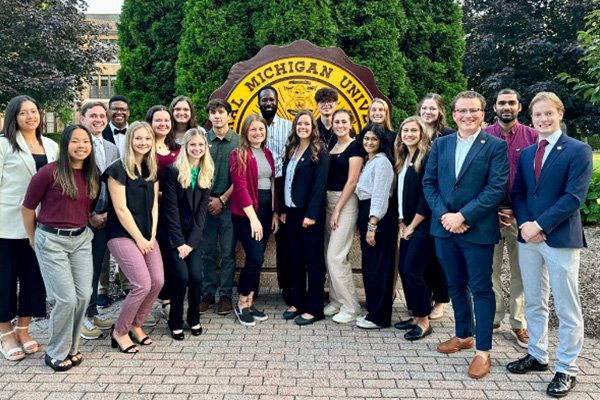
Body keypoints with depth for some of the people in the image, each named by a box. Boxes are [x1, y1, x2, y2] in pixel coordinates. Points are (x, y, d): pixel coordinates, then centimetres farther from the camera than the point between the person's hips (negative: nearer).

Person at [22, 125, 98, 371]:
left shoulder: (92, 175, 5)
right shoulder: (50, 172, -12)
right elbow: (27, 208, -3)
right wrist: (34, 239, 6)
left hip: (81, 239, 5)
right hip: (51, 240, -5)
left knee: (83, 295, 4)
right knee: (66, 299, -6)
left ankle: (71, 347, 25)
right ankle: (56, 353, 16)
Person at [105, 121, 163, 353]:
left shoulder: (152, 170, 10)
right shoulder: (118, 169, -10)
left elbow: (154, 204, 10)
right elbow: (121, 209, -13)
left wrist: (152, 236, 1)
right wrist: (139, 239, -12)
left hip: (147, 236, 7)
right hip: (123, 235, -7)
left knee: (158, 282, -1)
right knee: (143, 285, -13)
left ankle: (136, 325, 21)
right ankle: (119, 332, 9)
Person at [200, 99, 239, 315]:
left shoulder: (239, 141, 0)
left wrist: (222, 199, -6)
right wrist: (206, 198, -3)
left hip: (228, 203, -1)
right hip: (205, 202, 1)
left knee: (228, 252, 4)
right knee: (207, 252, 8)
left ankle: (225, 295, 15)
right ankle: (208, 293, 20)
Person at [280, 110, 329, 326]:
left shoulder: (319, 151, -7)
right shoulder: (291, 150, 14)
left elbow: (320, 185, -13)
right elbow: (285, 180, 13)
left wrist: (312, 214, -18)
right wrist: (283, 209, 8)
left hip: (310, 213, -7)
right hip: (291, 211, 7)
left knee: (313, 259, 0)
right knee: (295, 258, 12)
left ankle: (314, 308, 8)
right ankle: (297, 302, 23)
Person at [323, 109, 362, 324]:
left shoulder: (354, 146, -7)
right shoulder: (330, 146, 13)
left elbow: (352, 181, -13)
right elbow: (326, 177, 13)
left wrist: (337, 210, -15)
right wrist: (329, 207, 5)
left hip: (346, 203, -8)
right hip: (328, 201, 8)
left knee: (336, 256, -10)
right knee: (330, 255, 10)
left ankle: (351, 307, 2)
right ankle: (336, 300, 22)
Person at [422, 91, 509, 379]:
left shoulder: (496, 146, -5)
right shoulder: (440, 144, 8)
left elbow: (497, 189, -13)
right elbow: (429, 183, 5)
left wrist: (462, 216, -18)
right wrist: (443, 215, -9)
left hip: (477, 230, -4)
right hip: (444, 227, 5)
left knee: (481, 289, 4)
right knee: (456, 286, 17)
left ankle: (483, 350, 15)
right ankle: (463, 335, 35)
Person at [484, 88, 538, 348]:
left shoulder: (532, 137, 1)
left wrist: (517, 210, -8)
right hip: (488, 213, 1)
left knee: (521, 270, 6)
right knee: (490, 269, 7)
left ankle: (519, 323, 18)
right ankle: (492, 317, 22)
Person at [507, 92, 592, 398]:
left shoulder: (579, 150, -5)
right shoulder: (526, 154, 13)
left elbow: (574, 197, -13)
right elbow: (517, 193, 10)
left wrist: (540, 225, -17)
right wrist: (524, 224, -7)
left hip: (560, 238, -6)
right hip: (528, 236, 6)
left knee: (566, 307, 3)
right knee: (533, 302, 15)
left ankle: (566, 369, 15)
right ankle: (537, 356, 29)